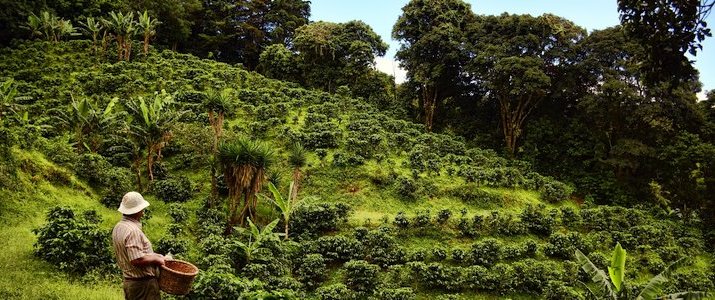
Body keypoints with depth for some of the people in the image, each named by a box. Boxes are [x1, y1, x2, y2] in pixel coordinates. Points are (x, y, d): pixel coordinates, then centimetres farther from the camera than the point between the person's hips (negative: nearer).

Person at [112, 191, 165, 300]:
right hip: (143, 283, -9)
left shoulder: (118, 228, 8)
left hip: (129, 282, 9)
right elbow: (137, 260, -27)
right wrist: (155, 259, -13)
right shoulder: (133, 231, -22)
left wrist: (152, 255, 15)